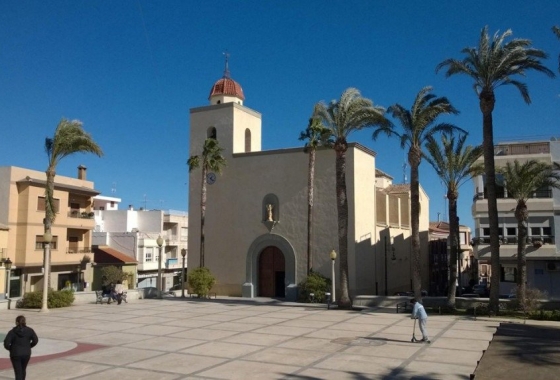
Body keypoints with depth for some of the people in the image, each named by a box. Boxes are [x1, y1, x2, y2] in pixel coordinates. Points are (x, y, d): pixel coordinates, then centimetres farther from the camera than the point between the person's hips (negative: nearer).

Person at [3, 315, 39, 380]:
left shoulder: (12, 332, -11)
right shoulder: (29, 330, -4)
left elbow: (6, 344, -15)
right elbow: (35, 340, -4)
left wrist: (10, 349, 4)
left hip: (15, 354, -3)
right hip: (26, 354, 3)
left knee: (18, 372, 2)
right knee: (23, 370, 24)